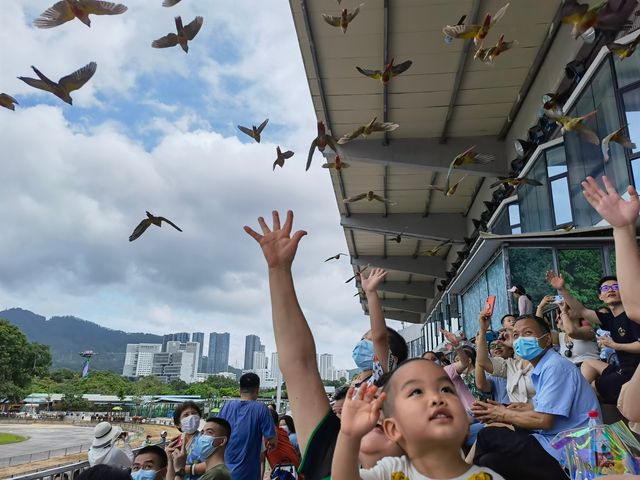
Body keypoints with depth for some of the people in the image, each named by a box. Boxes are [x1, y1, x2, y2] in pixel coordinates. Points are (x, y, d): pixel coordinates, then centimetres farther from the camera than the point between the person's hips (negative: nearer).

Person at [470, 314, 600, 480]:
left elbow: (543, 420, -22)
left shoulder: (555, 366, -18)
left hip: (563, 453, -8)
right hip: (554, 442, 8)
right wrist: (504, 409, 5)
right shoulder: (544, 367, 12)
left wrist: (504, 415, -7)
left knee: (487, 436, -12)